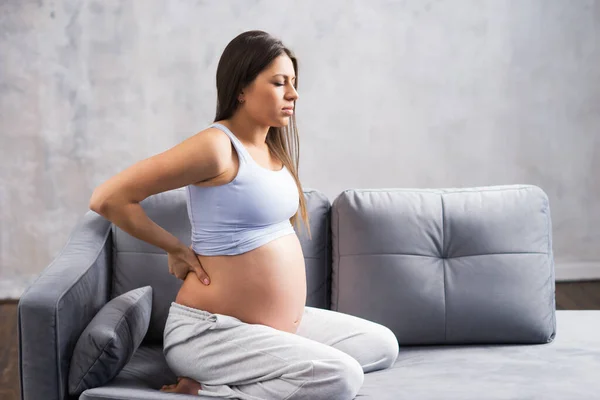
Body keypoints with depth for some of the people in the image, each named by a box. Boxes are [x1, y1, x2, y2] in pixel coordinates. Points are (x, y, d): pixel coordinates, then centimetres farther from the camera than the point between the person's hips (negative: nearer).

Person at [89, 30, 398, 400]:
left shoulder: (273, 149, 8)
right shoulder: (216, 146, -18)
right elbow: (107, 199, -18)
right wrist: (176, 250, -7)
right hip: (210, 332, -9)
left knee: (383, 345, 10)